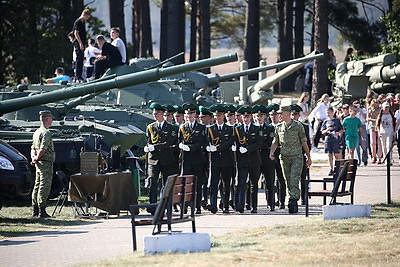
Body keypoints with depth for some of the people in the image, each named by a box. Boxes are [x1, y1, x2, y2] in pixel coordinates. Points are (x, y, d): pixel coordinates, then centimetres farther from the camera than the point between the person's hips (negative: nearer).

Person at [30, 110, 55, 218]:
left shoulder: (37, 132, 16)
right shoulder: (46, 133, -15)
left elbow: (33, 148, 17)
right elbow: (43, 149, -22)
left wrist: (33, 158, 3)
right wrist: (37, 158, -11)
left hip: (39, 164, 10)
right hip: (46, 163, -10)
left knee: (37, 186, 13)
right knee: (44, 186, -9)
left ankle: (35, 210, 18)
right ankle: (42, 211, -12)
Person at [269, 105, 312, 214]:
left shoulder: (298, 126, -2)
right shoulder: (278, 127, 9)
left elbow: (304, 142, 3)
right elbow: (275, 142, 15)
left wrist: (309, 157, 6)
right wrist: (271, 152, -4)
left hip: (297, 157, -4)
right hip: (284, 157, 4)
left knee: (294, 180, -16)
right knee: (289, 182, 6)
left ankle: (293, 201, -24)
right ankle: (294, 205, 12)